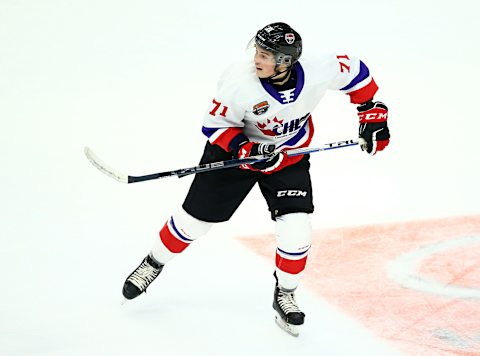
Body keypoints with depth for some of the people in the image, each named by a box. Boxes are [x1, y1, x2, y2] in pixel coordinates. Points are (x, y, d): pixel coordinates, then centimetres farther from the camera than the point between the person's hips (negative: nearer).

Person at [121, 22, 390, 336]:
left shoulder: (318, 73, -27)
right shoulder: (240, 81, -33)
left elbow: (355, 70, -6)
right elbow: (214, 124, -19)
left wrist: (372, 113, -6)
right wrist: (247, 150, -33)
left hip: (290, 157, 1)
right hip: (235, 150, -1)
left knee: (296, 232, -10)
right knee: (195, 219, 7)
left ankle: (285, 295, 16)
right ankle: (153, 264, 34)